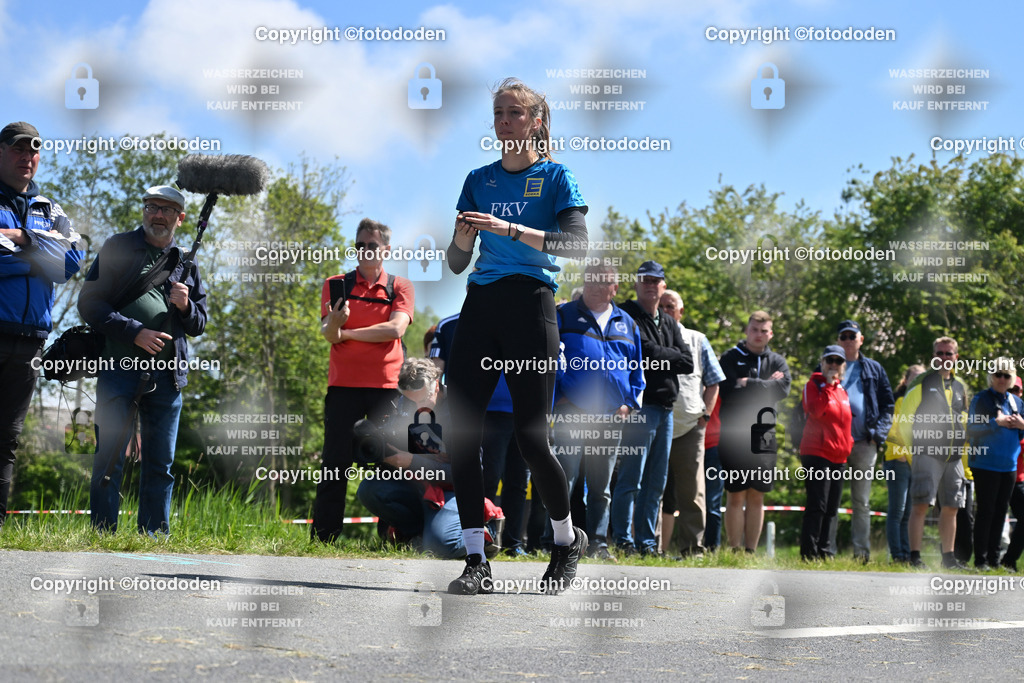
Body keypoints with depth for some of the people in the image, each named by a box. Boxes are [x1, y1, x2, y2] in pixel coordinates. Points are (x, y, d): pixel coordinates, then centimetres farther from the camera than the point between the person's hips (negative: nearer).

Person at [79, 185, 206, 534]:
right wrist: (134, 332, -11)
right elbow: (89, 303, -1)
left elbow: (199, 325, 20)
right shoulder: (118, 248, 6)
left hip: (167, 374, 4)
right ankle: (103, 534, -2)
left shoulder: (186, 264, 17)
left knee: (160, 463, 5)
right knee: (110, 457, -6)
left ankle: (154, 536, 10)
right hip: (119, 369, -4)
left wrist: (186, 306, -4)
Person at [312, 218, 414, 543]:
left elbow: (395, 328, -8)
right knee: (335, 462, -3)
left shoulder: (400, 288, 9)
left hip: (386, 384, 0)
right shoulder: (337, 284, 11)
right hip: (343, 383, 0)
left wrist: (347, 333, -6)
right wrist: (334, 323, -26)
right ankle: (322, 538, -2)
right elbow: (327, 333, -2)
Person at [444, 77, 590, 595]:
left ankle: (568, 540, 18)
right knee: (461, 431, -7)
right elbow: (456, 264, 16)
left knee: (530, 437, -8)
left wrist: (509, 228, -21)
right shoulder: (479, 180, 16)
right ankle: (476, 561, -3)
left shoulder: (555, 177, 2)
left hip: (530, 306, -5)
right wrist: (464, 235, -6)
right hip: (479, 306, 5)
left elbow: (576, 245, -14)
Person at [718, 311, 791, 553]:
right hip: (734, 435, -3)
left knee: (757, 496, 6)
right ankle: (735, 550, -1)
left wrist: (748, 384, -8)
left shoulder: (778, 362, 13)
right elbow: (729, 390, -12)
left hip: (764, 436, 3)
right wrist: (765, 385, -7)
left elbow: (783, 389, -6)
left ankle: (751, 551, 11)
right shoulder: (730, 358, 4)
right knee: (735, 496, -4)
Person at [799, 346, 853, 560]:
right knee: (817, 505, -12)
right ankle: (809, 552, -11)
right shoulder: (814, 384, -2)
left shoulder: (843, 390, 19)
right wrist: (828, 385, -18)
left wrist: (848, 445, 15)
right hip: (817, 454, -7)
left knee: (831, 508, 9)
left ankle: (824, 550, 15)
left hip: (839, 458, 7)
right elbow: (815, 410, -21)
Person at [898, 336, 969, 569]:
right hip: (927, 454, -5)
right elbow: (904, 418, 0)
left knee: (951, 507, 7)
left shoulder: (960, 386, 17)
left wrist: (964, 443, 18)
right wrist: (912, 449, -5)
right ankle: (915, 556, -12)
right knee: (921, 504, -12)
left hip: (954, 456, 6)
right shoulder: (922, 382, 2)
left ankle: (948, 557, 15)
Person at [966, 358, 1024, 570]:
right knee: (986, 510, -5)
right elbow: (972, 430, -10)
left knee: (1000, 511, 8)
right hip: (986, 464, -5)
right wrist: (996, 422, -19)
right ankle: (980, 559, -2)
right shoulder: (981, 399, -2)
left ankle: (994, 558, 14)